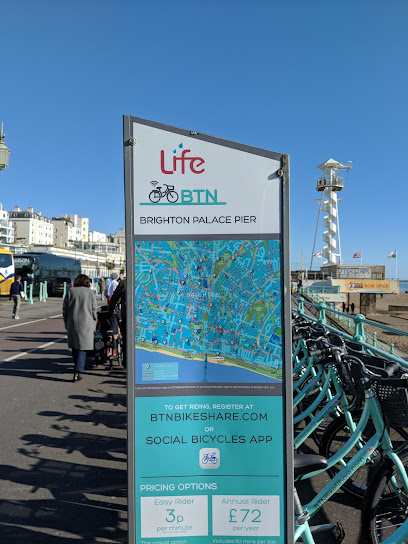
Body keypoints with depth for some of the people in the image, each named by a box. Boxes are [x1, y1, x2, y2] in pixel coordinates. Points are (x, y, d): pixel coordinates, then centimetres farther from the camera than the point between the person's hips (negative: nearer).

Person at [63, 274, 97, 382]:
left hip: (72, 323, 3)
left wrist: (66, 323, 16)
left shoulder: (70, 292, 6)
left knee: (74, 346, 17)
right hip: (86, 323, -2)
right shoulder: (90, 292, 1)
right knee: (82, 347, 0)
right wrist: (93, 324, 11)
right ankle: (77, 372, -9)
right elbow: (94, 310, 1)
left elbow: (65, 309, 7)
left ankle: (78, 368, 29)